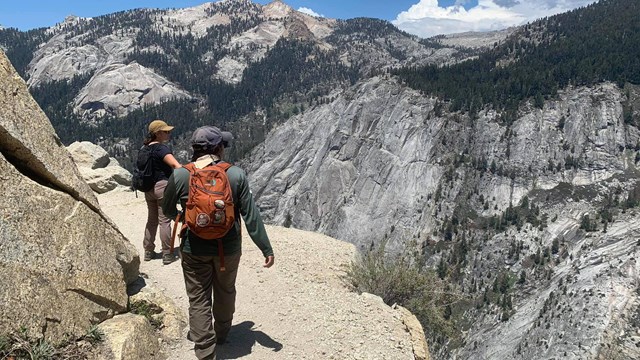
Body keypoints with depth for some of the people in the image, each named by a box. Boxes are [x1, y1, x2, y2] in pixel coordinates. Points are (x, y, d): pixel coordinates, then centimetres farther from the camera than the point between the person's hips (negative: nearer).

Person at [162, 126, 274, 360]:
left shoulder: (179, 176, -11)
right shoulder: (236, 175, -14)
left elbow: (167, 209, 5)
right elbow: (251, 216, -12)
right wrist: (266, 249, -4)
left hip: (194, 249, 0)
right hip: (228, 248, 1)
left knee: (199, 299, 13)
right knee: (225, 292, 24)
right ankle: (221, 333, 45)